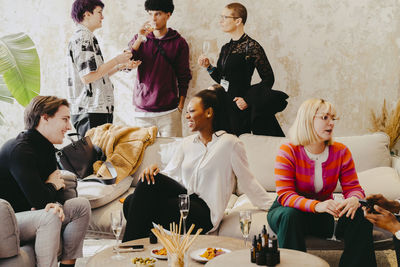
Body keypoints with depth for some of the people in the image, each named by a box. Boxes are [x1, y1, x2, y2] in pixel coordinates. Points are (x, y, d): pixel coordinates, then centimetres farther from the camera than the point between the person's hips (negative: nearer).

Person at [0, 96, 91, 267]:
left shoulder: (46, 147, 8)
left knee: (81, 205, -2)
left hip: (28, 213, 10)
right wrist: (54, 186, -5)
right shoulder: (19, 150, -24)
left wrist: (53, 203, -15)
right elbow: (39, 200, -29)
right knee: (49, 216, -35)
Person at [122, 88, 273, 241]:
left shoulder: (229, 143, 0)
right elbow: (171, 173, 13)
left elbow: (248, 181, 1)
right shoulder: (187, 143, 19)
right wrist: (154, 170, -9)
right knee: (131, 202, -22)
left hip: (204, 214, -6)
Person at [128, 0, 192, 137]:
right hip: (141, 110, 2)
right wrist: (139, 39, -13)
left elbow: (183, 77, 6)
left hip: (169, 112, -1)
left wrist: (180, 106, 0)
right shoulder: (140, 38, 9)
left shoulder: (178, 42, 4)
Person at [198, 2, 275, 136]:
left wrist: (248, 100, -15)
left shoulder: (251, 46, -9)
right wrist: (208, 66, 2)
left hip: (240, 109, -7)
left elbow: (268, 79, -9)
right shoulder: (226, 48, 13)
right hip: (223, 107, 7)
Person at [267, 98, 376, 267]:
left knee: (359, 216, -22)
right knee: (290, 215, -37)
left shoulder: (341, 152, -4)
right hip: (289, 209, -3)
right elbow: (285, 195, -23)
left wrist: (354, 200, -31)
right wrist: (316, 205, -41)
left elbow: (353, 187, -3)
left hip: (324, 215, 3)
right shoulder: (288, 152, -16)